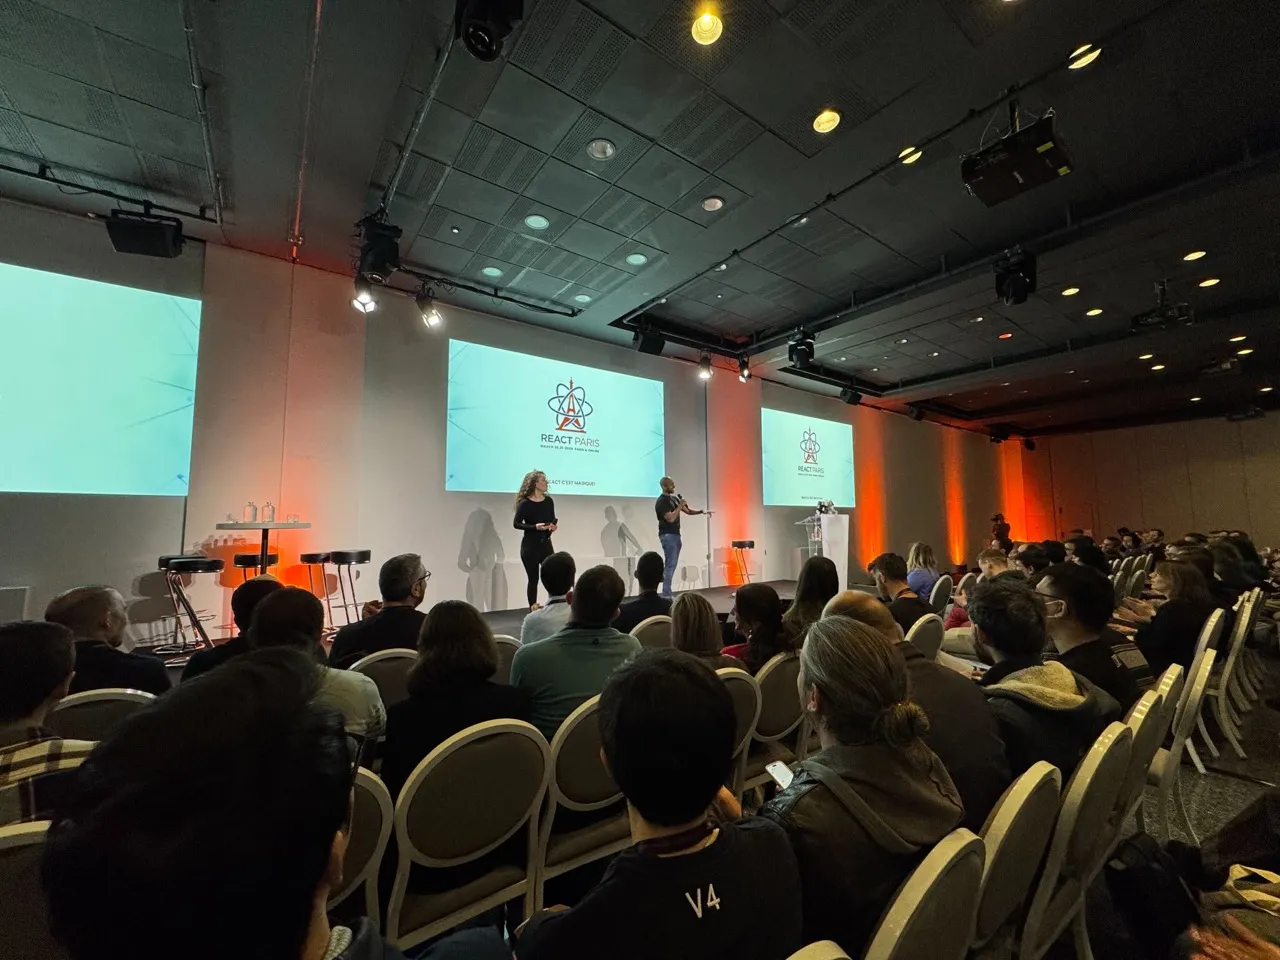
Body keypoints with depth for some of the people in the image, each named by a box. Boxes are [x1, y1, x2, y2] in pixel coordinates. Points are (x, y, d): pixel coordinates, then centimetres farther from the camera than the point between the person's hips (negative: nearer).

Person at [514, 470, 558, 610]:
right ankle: (533, 609, 15)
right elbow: (516, 524, -9)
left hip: (546, 544, 4)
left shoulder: (549, 501, 5)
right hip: (530, 546, -4)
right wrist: (535, 527, -21)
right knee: (533, 579, 3)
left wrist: (553, 526, -8)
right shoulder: (525, 503, -10)